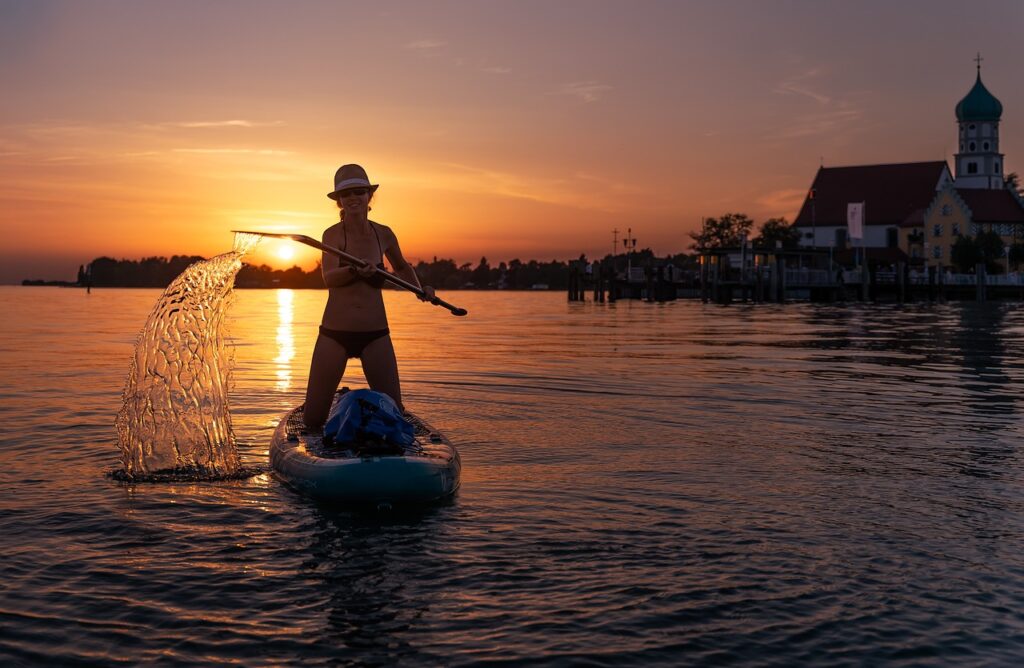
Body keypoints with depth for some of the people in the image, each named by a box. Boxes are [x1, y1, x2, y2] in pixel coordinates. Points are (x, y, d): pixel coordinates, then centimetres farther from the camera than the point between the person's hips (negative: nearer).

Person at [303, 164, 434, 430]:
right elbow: (328, 277, -23)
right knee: (313, 421, 0)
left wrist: (420, 289, 8)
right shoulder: (333, 234, -6)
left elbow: (402, 268, 25)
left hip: (375, 335, 2)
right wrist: (356, 270, -41)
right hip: (335, 333, -2)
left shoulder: (384, 234, 5)